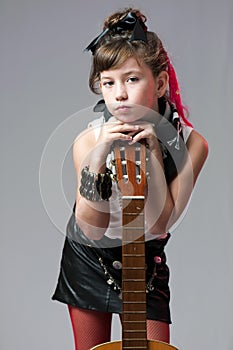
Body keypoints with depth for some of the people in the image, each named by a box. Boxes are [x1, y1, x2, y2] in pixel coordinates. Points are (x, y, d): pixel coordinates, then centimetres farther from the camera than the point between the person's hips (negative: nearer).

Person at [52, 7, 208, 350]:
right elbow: (91, 228, -25)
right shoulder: (89, 141, -21)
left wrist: (154, 152, -31)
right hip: (87, 257, 0)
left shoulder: (190, 144, -20)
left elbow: (159, 223, -24)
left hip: (145, 260, 0)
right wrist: (99, 157, -37)